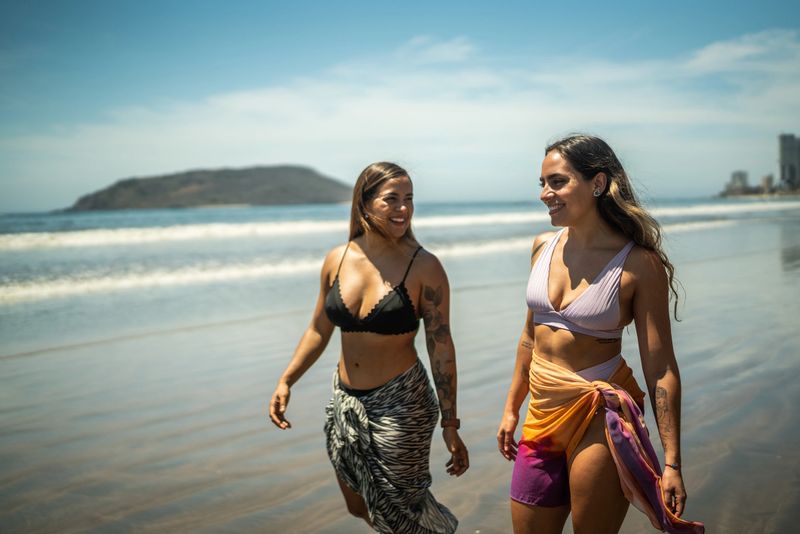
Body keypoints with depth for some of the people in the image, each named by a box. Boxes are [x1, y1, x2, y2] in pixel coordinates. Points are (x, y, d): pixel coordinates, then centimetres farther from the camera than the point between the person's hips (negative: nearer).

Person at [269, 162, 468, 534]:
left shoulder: (424, 267, -12)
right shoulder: (337, 260, 0)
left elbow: (441, 348, -11)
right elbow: (318, 331, 11)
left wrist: (450, 425, -10)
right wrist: (285, 382, 5)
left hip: (400, 406, -5)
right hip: (345, 404, 5)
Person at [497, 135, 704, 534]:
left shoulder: (639, 264, -12)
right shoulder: (543, 247, 3)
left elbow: (660, 367, -12)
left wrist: (672, 463, -14)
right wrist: (511, 408, 18)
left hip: (600, 415, -5)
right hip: (543, 413, 5)